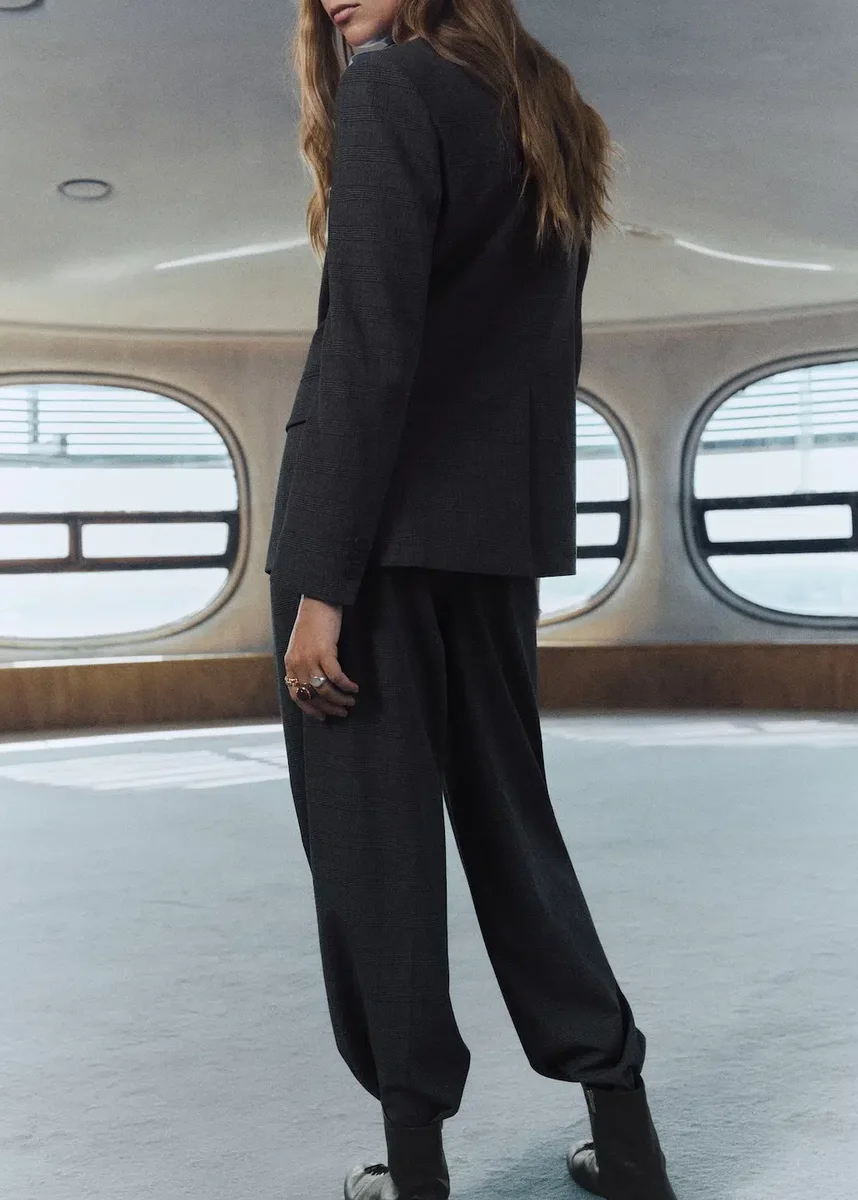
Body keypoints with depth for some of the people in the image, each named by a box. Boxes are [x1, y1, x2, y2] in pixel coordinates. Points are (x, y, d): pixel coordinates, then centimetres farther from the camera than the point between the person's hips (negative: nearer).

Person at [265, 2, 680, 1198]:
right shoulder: (549, 118, 18)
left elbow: (369, 349, -16)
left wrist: (322, 580, -17)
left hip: (382, 527, -7)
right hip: (500, 528, 8)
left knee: (373, 842, 1)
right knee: (509, 821, 14)